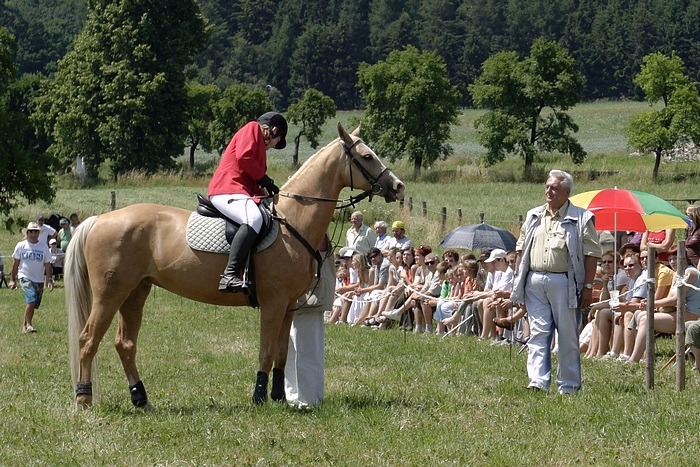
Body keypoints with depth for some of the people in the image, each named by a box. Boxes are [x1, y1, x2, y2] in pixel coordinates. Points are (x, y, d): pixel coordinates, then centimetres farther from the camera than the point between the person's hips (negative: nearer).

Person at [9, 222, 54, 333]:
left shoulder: (44, 247, 4)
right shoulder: (21, 246, 1)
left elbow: (47, 265, 5)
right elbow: (15, 264, 6)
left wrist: (50, 280, -4)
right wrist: (12, 279, 5)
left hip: (39, 279, 3)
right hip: (25, 277, -3)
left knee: (34, 304, 4)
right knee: (31, 299, -23)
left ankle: (25, 326, 19)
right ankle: (28, 324, -14)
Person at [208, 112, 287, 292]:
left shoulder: (260, 146, 32)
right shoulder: (252, 128, 5)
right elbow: (243, 157, -12)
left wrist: (264, 193, 12)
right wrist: (265, 180, -5)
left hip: (243, 192, 11)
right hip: (227, 191, -11)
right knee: (254, 218, -36)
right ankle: (230, 275, -48)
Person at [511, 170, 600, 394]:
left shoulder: (581, 218, 0)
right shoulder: (533, 216, 16)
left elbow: (592, 254, -3)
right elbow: (522, 248, 20)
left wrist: (588, 286, -9)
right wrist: (518, 281, 12)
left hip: (564, 281, -4)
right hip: (535, 282, 4)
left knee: (568, 336, 1)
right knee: (538, 333, -2)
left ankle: (569, 384, 8)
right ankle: (538, 380, -6)